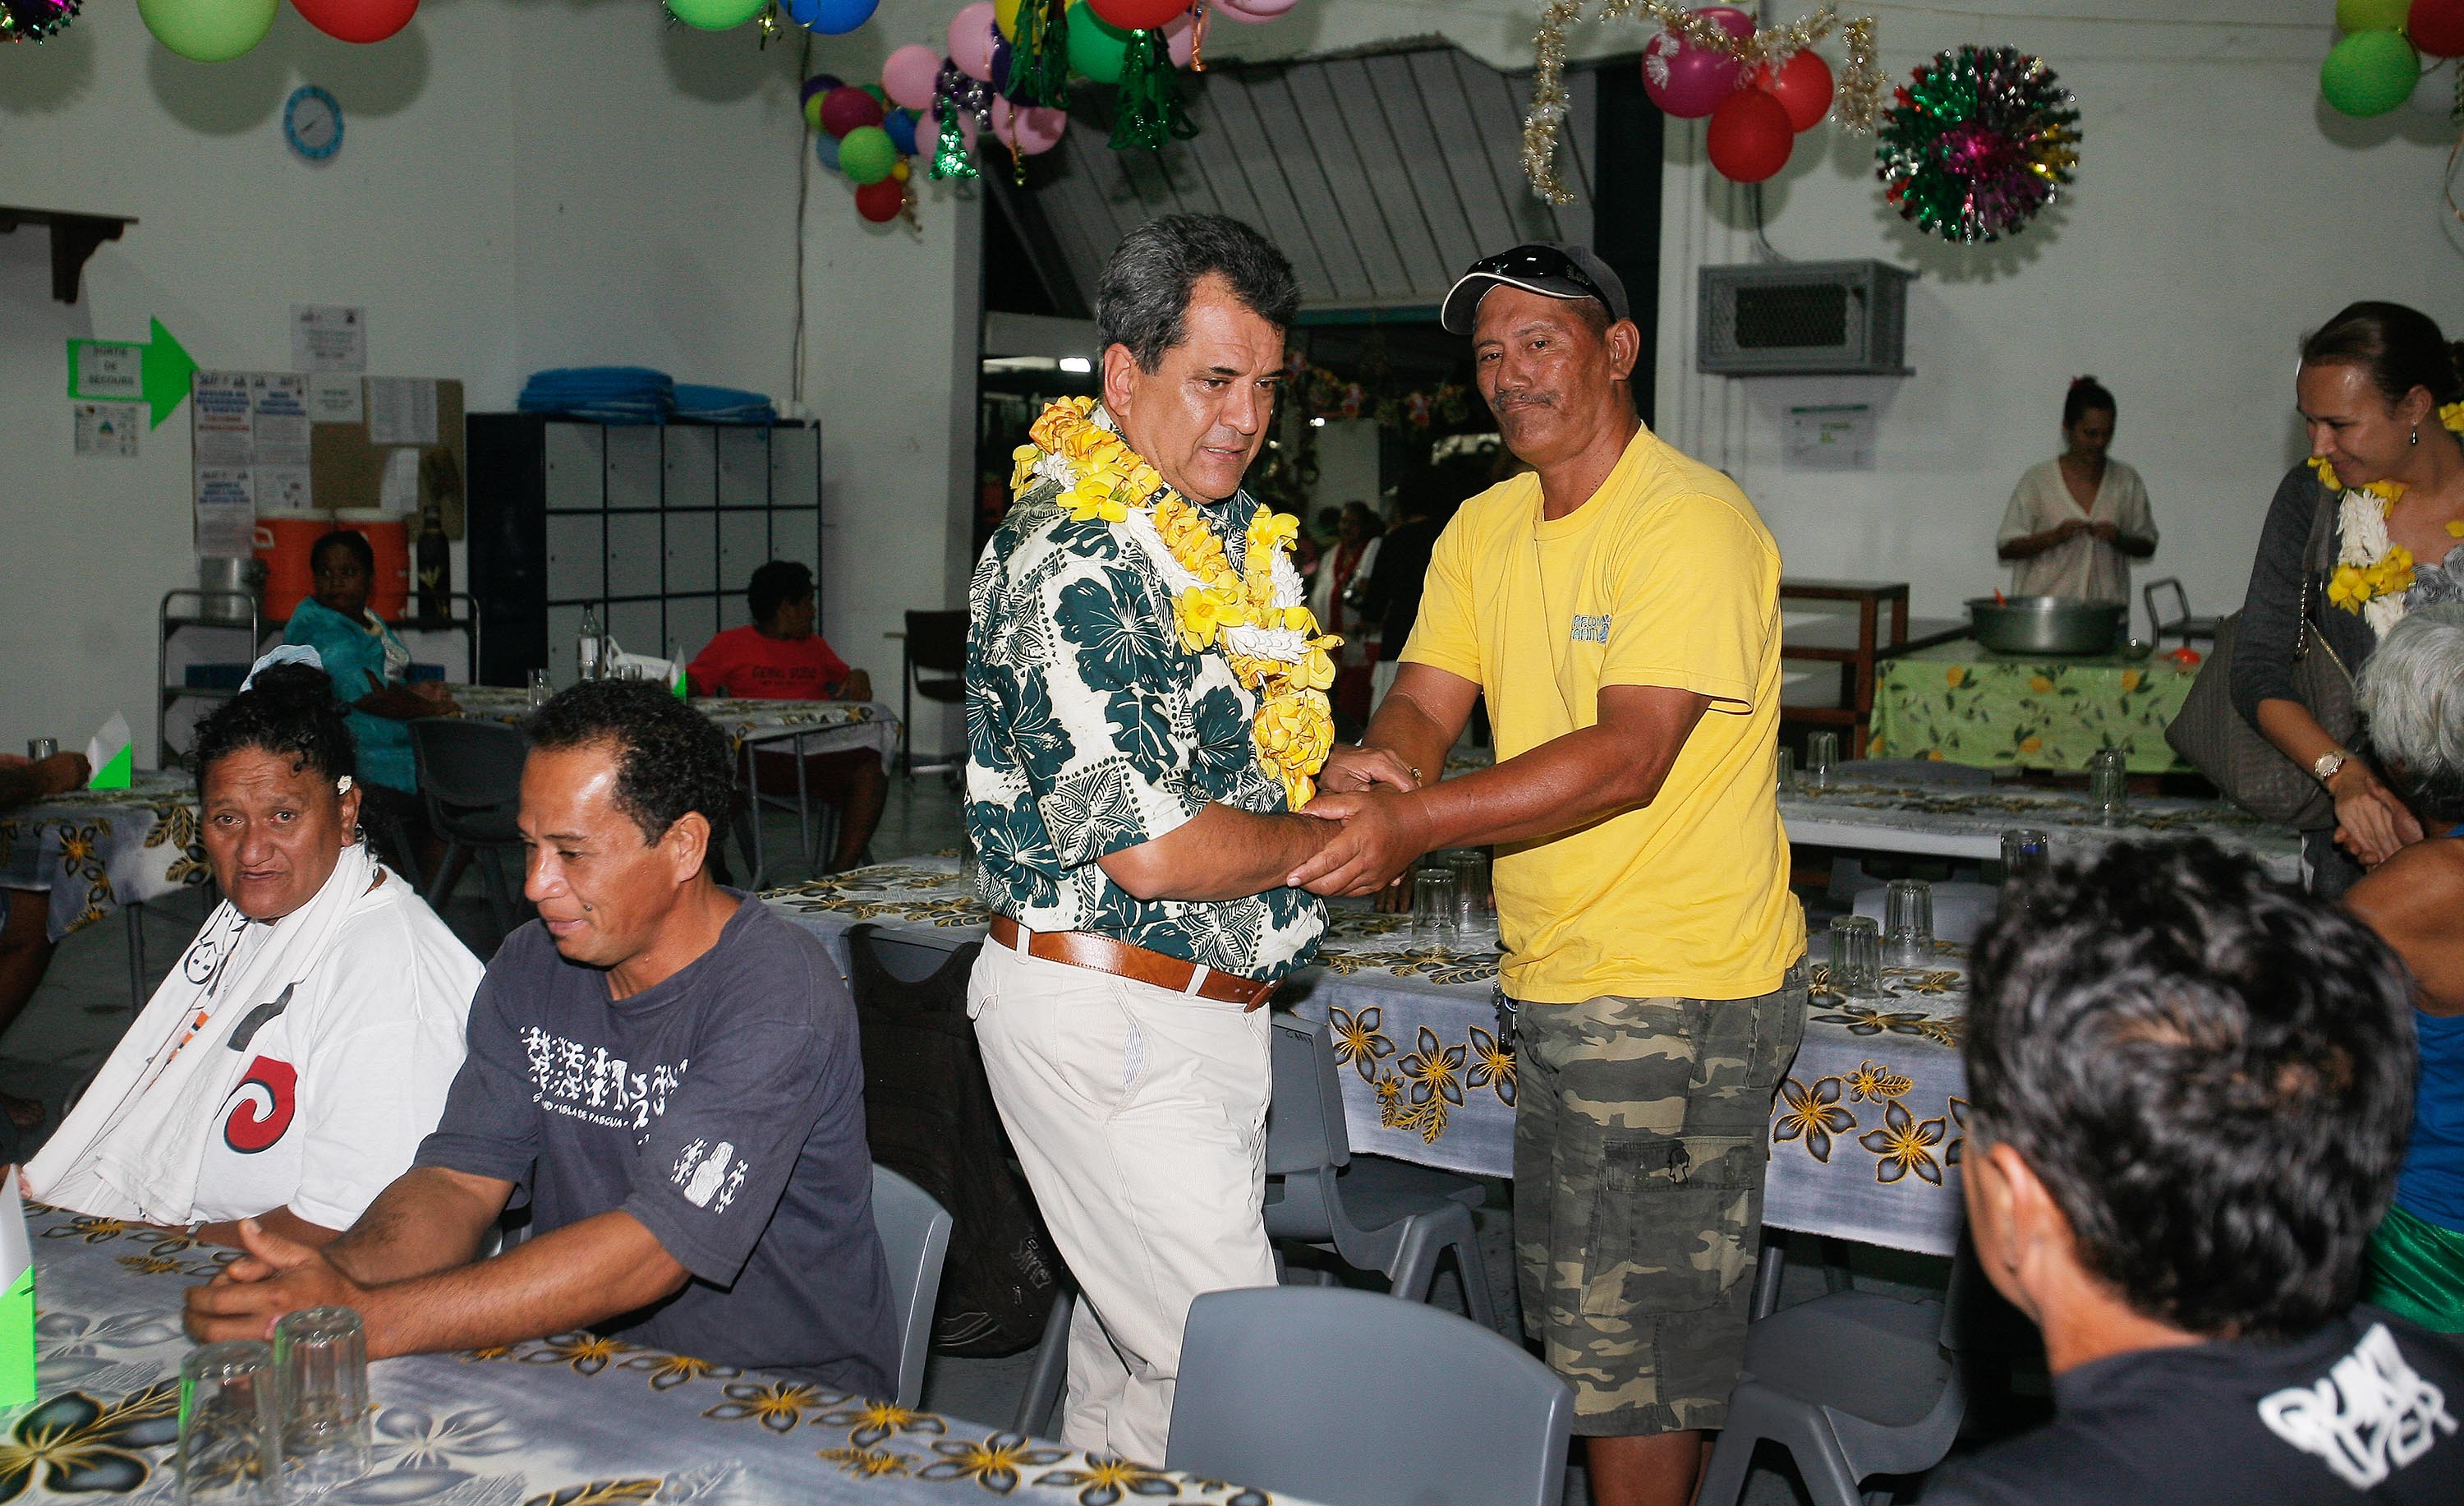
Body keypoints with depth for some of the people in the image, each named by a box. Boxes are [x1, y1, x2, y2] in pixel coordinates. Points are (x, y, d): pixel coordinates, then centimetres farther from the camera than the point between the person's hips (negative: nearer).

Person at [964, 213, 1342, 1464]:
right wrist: (1331, 838, -9)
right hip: (1109, 1017, -10)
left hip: (1205, 1005, 10)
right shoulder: (1076, 557, -20)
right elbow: (1150, 848, -24)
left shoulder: (1229, 530, 11)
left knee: (1132, 1331, 19)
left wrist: (1329, 762, 6)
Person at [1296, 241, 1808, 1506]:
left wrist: (1418, 818, -34)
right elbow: (1425, 703, 2)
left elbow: (1628, 757, -25)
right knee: (1572, 1321, 18)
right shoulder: (1484, 530, 11)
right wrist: (1374, 761, -22)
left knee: (1629, 1351, -2)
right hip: (1556, 978, 8)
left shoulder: (1692, 523, -15)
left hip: (1676, 987, -8)